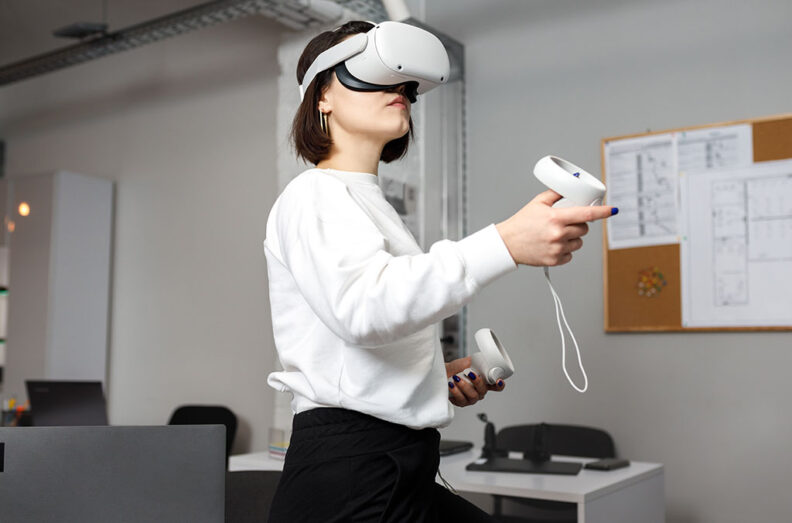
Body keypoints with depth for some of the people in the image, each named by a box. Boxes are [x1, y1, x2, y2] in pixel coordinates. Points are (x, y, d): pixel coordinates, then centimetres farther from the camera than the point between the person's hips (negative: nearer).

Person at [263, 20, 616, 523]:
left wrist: (438, 376, 6)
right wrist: (504, 244, -34)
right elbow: (362, 306, -28)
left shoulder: (370, 202, 21)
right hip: (346, 468, -9)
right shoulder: (316, 195, -7)